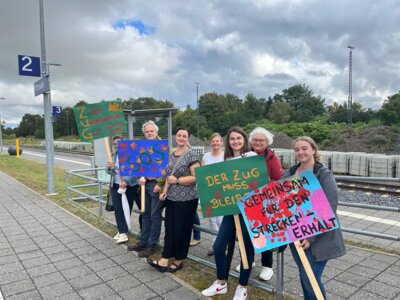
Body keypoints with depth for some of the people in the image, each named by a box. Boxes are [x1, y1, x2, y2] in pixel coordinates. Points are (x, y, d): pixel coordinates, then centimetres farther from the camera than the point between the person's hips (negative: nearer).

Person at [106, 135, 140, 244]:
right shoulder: (114, 155, 8)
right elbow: (109, 172, 9)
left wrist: (126, 181, -25)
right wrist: (109, 167, -14)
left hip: (130, 186, -4)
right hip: (116, 186, 5)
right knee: (118, 209, -1)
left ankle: (122, 230, 25)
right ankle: (122, 232, 5)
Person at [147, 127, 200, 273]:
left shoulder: (191, 155, -10)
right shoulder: (171, 155, 11)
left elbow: (196, 177, -16)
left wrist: (177, 180, -17)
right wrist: (165, 191, 5)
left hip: (186, 199, -6)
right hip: (172, 198, 6)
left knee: (181, 230, 4)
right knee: (169, 229, 8)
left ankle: (178, 261, 20)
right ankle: (164, 260, 14)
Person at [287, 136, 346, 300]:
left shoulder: (324, 175, -11)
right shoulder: (289, 173, 4)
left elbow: (329, 209, -16)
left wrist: (311, 237, -20)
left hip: (319, 237, -5)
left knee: (311, 279, -3)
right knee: (304, 276, 15)